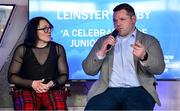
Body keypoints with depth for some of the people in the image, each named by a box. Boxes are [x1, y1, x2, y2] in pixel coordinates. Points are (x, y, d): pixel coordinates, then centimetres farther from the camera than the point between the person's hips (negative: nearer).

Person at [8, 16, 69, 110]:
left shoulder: (58, 49, 12)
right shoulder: (22, 50, 7)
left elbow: (64, 75, 10)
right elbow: (12, 76, 4)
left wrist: (52, 84, -12)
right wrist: (32, 84, -12)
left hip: (52, 89, 1)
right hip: (27, 89, -1)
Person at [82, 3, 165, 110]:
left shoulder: (150, 41, 12)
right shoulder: (103, 41, 17)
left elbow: (159, 68, -2)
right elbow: (89, 70, 11)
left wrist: (144, 57, -23)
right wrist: (101, 52, -7)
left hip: (138, 90, -1)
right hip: (109, 91, 1)